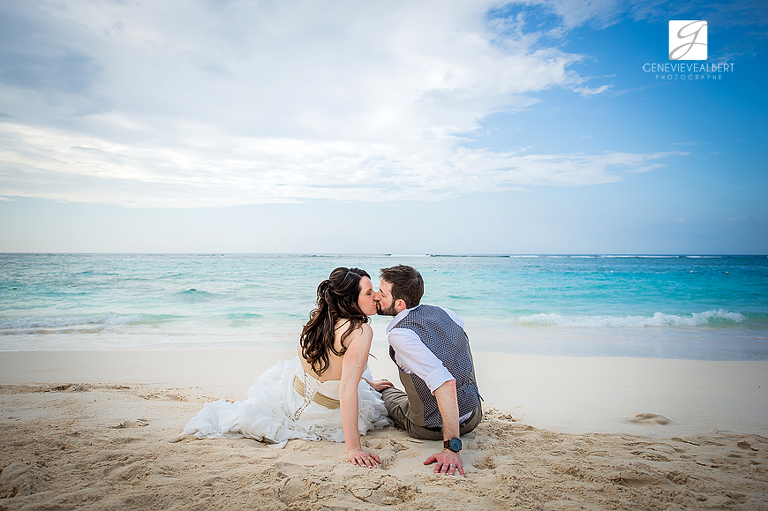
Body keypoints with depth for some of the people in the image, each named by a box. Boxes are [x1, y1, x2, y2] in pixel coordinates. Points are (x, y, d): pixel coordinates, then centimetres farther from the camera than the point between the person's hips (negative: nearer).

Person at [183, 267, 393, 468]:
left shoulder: (319, 317, -8)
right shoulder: (361, 331, -30)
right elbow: (347, 389, -37)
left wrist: (368, 383, 21)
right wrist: (353, 448, -36)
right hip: (322, 415, -6)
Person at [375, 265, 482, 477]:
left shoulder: (400, 335, -29)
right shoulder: (442, 312, -7)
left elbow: (445, 383, -39)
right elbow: (461, 324, 17)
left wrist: (452, 447, -38)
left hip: (431, 428, -5)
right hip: (474, 415, 5)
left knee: (386, 391, 23)